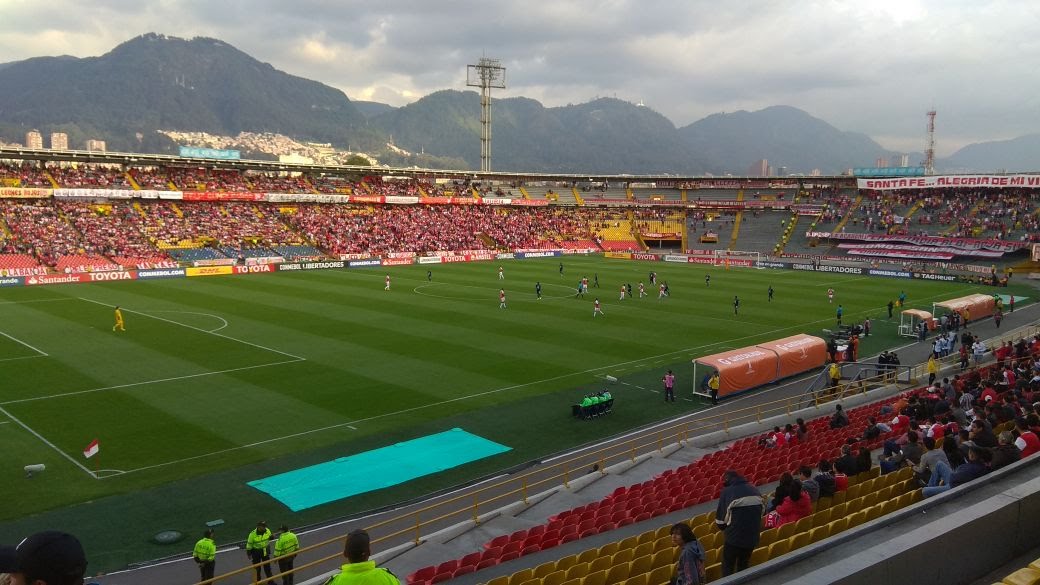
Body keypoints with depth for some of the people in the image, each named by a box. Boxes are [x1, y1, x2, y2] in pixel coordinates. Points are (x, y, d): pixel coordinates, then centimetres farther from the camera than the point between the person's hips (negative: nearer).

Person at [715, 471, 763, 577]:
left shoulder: (727, 491, -8)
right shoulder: (755, 490, 6)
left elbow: (720, 517, -5)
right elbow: (761, 512, 12)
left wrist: (724, 528, 14)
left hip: (735, 537, -5)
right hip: (753, 537, 5)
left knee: (728, 567, 8)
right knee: (743, 566, 19)